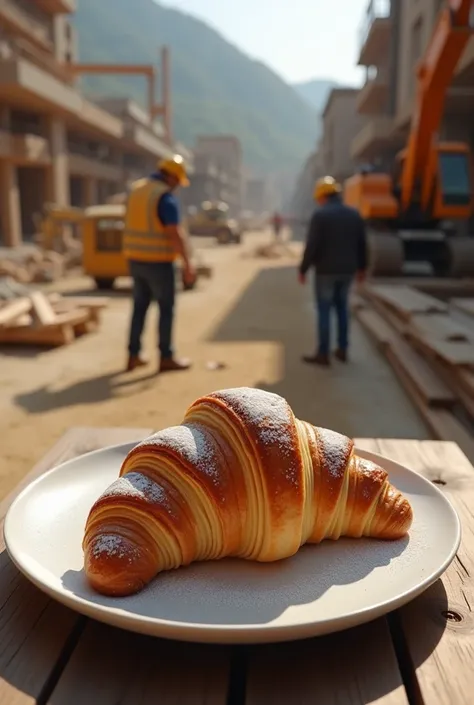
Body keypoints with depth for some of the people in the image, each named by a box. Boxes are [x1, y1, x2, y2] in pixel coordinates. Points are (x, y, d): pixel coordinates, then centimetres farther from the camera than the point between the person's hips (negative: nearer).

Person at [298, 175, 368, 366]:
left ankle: (323, 354, 4)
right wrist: (361, 267, 21)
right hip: (347, 270, 6)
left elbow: (312, 245, -16)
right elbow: (362, 244, 11)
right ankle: (342, 350, 20)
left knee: (324, 310, 0)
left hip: (326, 270, -6)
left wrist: (303, 269, -8)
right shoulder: (354, 214, 7)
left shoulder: (320, 214, -11)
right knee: (342, 307, 17)